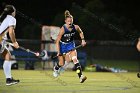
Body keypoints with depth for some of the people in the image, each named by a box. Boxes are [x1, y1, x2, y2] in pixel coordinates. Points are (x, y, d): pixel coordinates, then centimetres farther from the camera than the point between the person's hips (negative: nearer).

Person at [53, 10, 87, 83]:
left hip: (71, 45, 2)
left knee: (75, 59, -20)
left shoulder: (76, 27, -17)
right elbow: (57, 41, -22)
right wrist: (58, 52, -27)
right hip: (62, 45, -2)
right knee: (62, 63, 10)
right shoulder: (63, 29, -28)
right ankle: (56, 69, 47)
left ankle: (80, 76, -27)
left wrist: (83, 40, -4)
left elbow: (81, 32, 9)